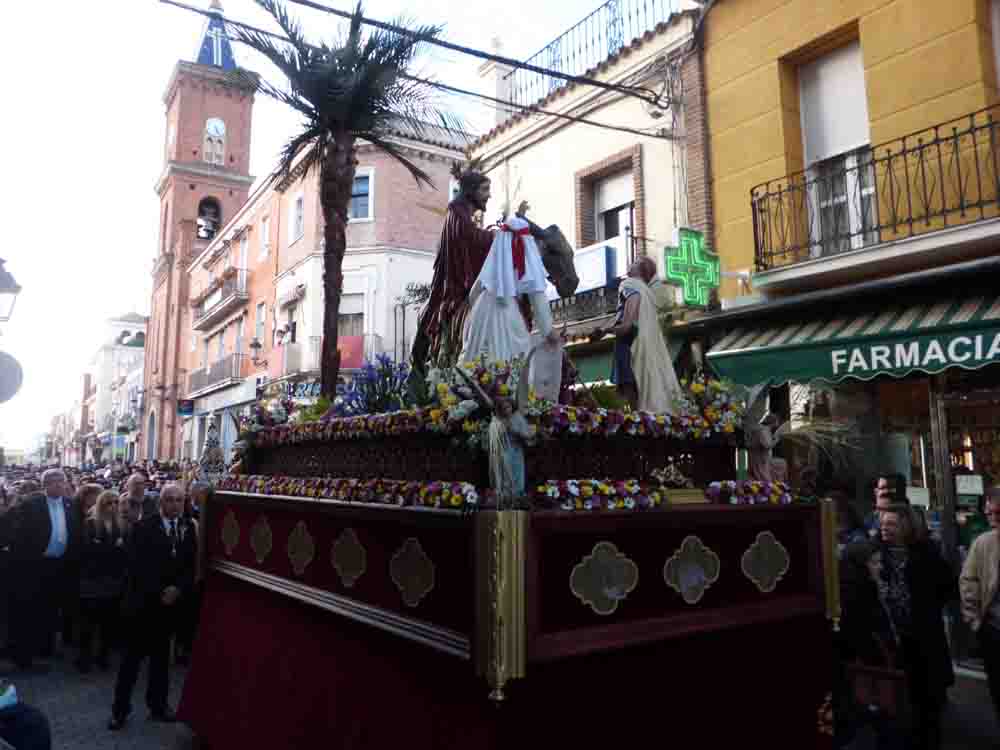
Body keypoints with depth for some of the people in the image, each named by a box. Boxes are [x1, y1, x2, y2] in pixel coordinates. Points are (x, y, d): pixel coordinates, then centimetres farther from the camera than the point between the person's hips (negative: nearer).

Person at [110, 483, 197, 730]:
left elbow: (190, 566, 3)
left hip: (170, 602, 4)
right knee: (133, 655, 4)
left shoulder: (188, 530, 5)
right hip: (143, 601, -4)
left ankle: (158, 705, 24)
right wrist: (158, 593, -18)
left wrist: (178, 589, -13)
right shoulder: (143, 527, -8)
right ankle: (120, 708, 16)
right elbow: (137, 566, -15)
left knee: (161, 656, 14)